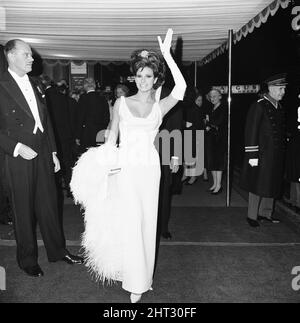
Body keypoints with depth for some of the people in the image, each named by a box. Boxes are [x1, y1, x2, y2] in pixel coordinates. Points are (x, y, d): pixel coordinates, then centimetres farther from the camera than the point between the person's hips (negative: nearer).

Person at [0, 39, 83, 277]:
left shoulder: (35, 85, 12)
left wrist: (53, 152, 13)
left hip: (43, 157, 6)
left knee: (49, 206, 14)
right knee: (23, 211, 8)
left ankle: (58, 251, 30)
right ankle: (27, 260, 26)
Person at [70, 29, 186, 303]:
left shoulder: (160, 106, 5)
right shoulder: (121, 103, 7)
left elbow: (181, 88, -12)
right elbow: (112, 137, 7)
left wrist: (167, 54, -13)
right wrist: (102, 164, -3)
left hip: (149, 169, 1)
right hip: (124, 167, 0)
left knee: (145, 222, 8)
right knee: (127, 222, -4)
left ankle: (141, 279, 27)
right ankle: (135, 281, 13)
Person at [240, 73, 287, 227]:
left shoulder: (279, 108, 12)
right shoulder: (259, 106, -11)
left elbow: (281, 131, 15)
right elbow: (251, 131, -15)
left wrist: (282, 153, 11)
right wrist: (252, 155, -19)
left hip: (276, 156, 7)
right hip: (262, 155, -7)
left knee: (272, 185, 14)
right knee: (258, 185, 1)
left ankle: (265, 213, 29)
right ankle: (252, 216, 15)